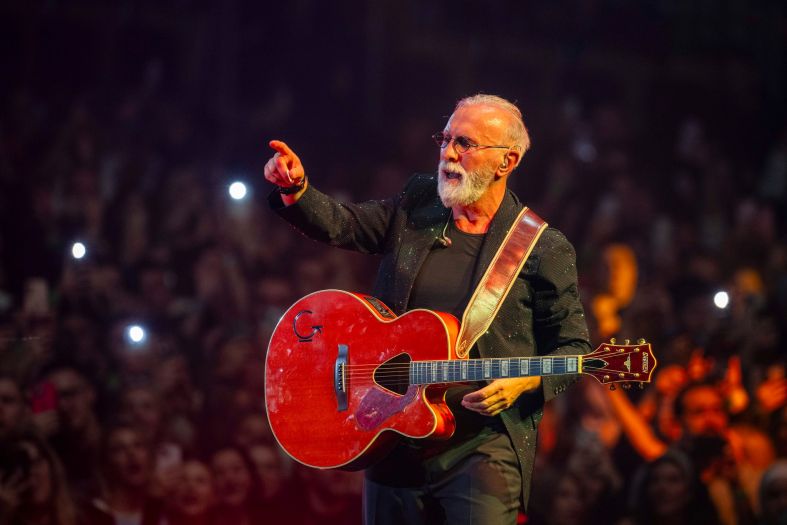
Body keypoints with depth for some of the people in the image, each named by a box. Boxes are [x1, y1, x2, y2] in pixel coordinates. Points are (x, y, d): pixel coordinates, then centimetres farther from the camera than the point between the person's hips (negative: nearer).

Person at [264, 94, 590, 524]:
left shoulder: (544, 250, -4)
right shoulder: (414, 208, 10)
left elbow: (573, 348, -1)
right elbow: (339, 226, 3)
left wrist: (525, 382, -19)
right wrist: (296, 189, -17)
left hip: (482, 448, -4)